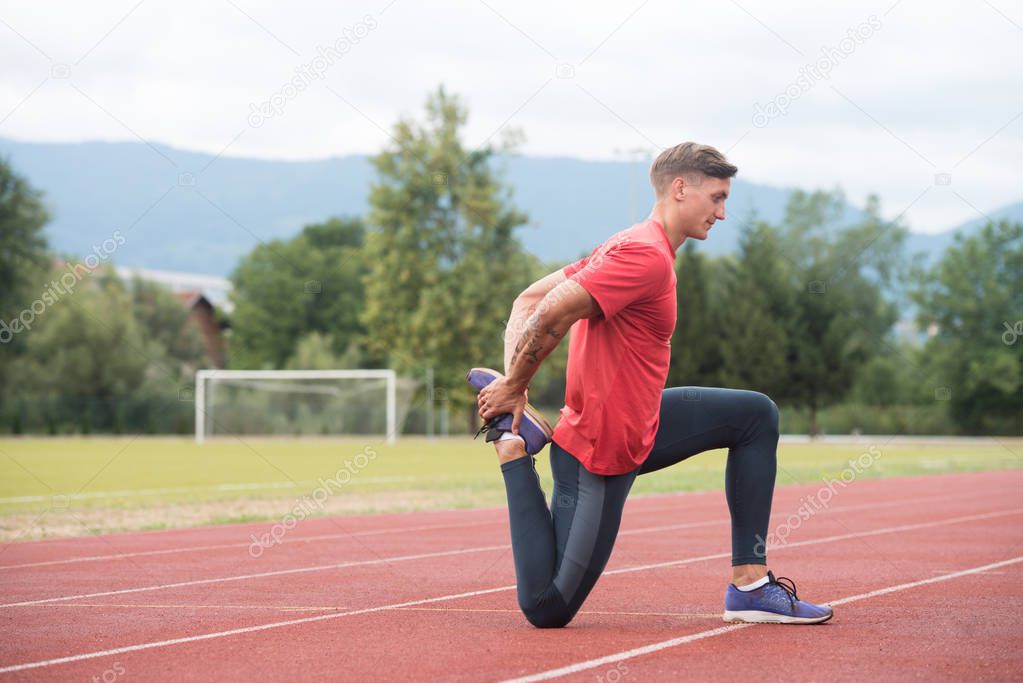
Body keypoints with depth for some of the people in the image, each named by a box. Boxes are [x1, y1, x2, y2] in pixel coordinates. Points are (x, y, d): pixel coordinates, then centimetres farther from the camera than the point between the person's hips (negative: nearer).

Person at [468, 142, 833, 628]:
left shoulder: (627, 249, 11)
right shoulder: (648, 256, -20)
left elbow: (529, 300, 10)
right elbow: (551, 314, -26)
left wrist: (514, 385, -1)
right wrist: (512, 387, -13)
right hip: (601, 452, -10)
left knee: (757, 416, 17)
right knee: (548, 610, -8)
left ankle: (749, 586, 11)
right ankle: (512, 446, 1)